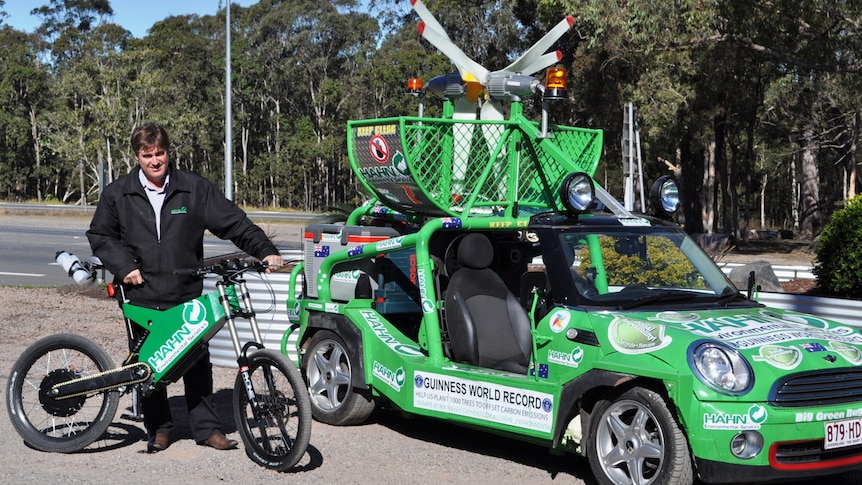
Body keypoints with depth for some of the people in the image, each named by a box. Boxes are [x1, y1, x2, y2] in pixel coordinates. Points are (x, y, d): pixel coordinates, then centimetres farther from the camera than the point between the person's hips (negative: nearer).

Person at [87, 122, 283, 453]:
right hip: (141, 296, 1)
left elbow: (233, 222, 0)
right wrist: (124, 266, -2)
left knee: (197, 363, 2)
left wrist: (265, 251, -9)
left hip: (187, 295, 0)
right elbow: (100, 235, 13)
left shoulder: (194, 188, 1)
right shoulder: (117, 194, 4)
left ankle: (206, 428, 13)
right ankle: (159, 428, 22)